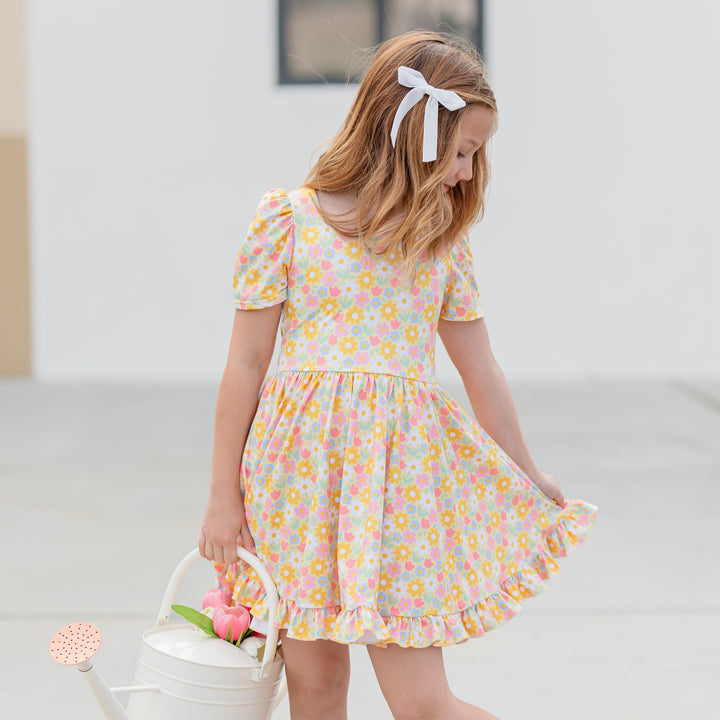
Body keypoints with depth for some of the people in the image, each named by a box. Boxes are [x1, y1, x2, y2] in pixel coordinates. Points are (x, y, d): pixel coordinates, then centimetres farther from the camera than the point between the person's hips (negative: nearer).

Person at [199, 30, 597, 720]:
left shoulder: (441, 242, 6)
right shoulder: (288, 221, -5)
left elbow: (481, 372, 15)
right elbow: (246, 364, -2)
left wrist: (528, 481, 22)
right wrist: (223, 496, 0)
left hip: (402, 474, 1)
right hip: (302, 469, -1)